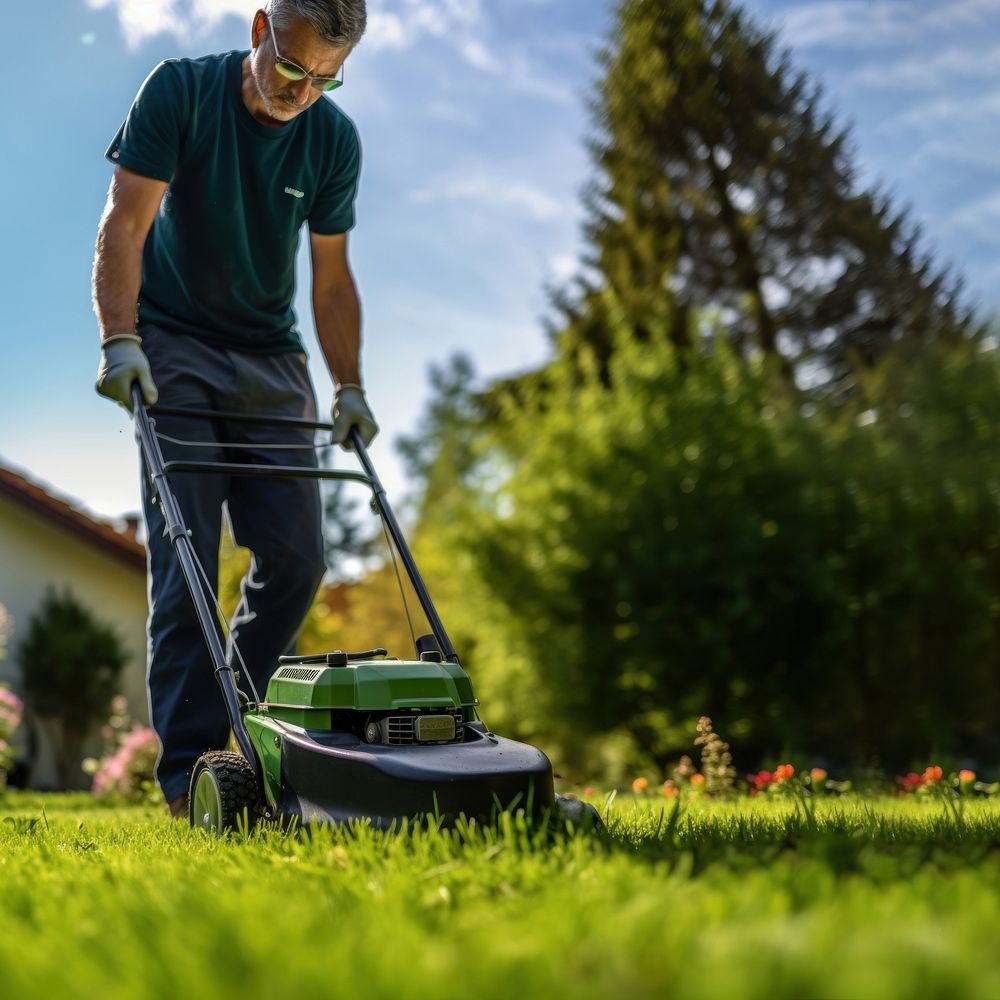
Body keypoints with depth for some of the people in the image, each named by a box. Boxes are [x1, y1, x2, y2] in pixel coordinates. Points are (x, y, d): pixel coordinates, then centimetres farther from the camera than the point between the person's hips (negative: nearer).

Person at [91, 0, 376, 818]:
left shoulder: (334, 139, 1)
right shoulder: (179, 91, -9)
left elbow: (332, 276, 6)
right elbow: (126, 223, -14)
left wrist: (350, 389, 0)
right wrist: (119, 338, -26)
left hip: (271, 359, 4)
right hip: (172, 350, -4)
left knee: (295, 559, -3)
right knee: (183, 560, -12)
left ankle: (240, 727, 15)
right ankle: (190, 773, -8)